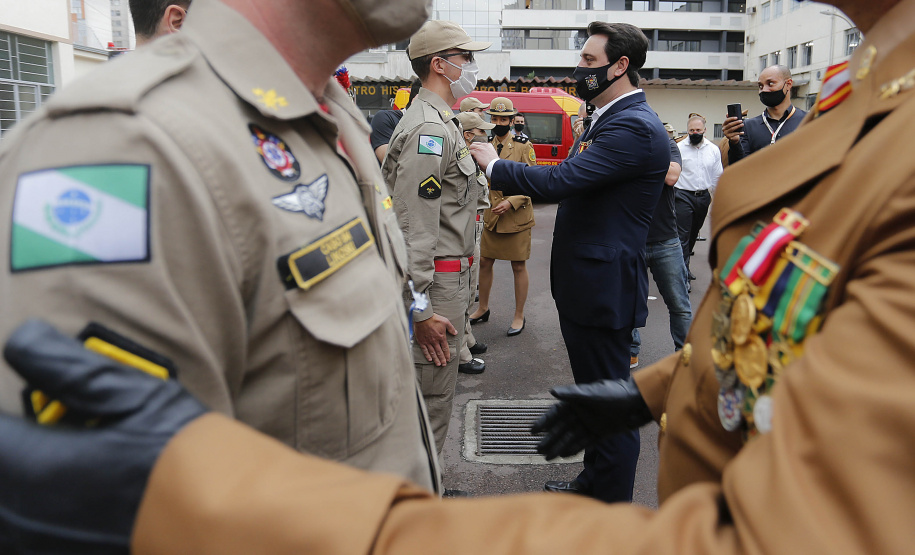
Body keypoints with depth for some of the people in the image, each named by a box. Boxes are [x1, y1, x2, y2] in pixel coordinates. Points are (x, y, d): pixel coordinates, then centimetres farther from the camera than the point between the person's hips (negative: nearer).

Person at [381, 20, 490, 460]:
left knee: (431, 394, 20)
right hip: (436, 284, -11)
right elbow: (414, 226, -24)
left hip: (449, 273, 11)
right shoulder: (429, 128, -18)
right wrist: (422, 309, -24)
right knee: (432, 399, -1)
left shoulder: (441, 123, 17)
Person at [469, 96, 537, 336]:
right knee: (485, 263, 12)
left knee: (519, 267, 4)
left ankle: (519, 316, 16)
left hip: (517, 217, -5)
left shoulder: (524, 146, -6)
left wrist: (511, 202, -20)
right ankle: (483, 308, 30)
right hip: (491, 217, 5)